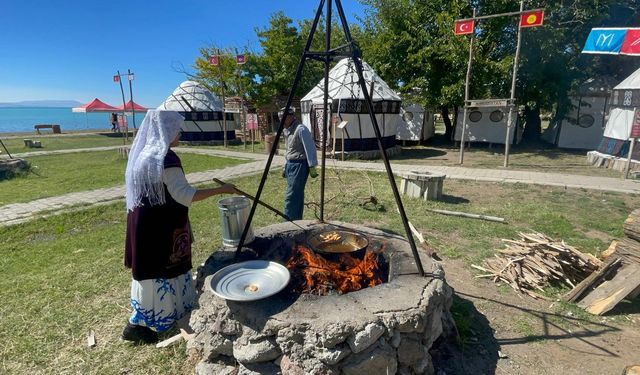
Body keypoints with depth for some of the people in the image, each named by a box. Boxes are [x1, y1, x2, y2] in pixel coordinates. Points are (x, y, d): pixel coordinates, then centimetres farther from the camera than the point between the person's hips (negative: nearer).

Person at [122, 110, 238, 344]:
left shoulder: (144, 154, 9)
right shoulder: (165, 158, -21)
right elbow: (185, 195, -23)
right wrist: (221, 190, -20)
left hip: (145, 224, 10)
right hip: (160, 228, -10)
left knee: (151, 269, 21)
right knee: (160, 272, 4)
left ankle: (140, 320, 38)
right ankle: (137, 324, 18)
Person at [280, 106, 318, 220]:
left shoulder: (301, 130, -16)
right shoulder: (286, 130, 13)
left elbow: (310, 149, -18)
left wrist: (312, 167, -19)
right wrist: (286, 167, 21)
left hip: (299, 165, -9)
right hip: (290, 164, 9)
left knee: (291, 196, -10)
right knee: (297, 195, 15)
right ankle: (297, 220, 24)